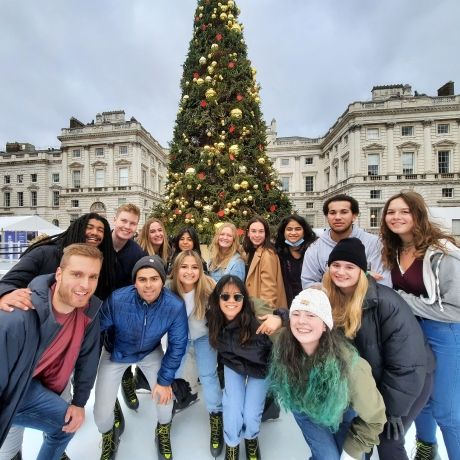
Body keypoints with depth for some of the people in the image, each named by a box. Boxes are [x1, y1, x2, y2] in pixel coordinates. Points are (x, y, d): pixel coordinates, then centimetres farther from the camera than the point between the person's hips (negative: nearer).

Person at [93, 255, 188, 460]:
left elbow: (177, 345, -16)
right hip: (116, 353, 0)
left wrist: (165, 380, -11)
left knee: (164, 396, -3)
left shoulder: (175, 306, -31)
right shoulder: (117, 300, -35)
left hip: (150, 352, 1)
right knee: (101, 412, 0)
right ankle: (109, 437, 40)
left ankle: (163, 432, 36)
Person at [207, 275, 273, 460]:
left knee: (251, 416, -2)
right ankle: (232, 444, 33)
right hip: (233, 366, 2)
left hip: (260, 367, -2)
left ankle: (252, 439, 37)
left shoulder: (257, 317, -37)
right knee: (233, 412, -4)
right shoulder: (213, 318, -24)